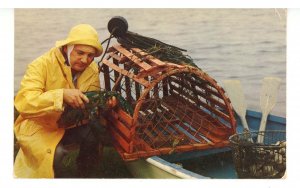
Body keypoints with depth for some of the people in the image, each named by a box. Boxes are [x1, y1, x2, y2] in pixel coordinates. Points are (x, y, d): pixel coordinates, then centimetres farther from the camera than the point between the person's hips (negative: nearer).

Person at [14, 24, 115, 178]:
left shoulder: (92, 69, -5)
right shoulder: (42, 64, -23)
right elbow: (24, 102, -35)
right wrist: (62, 95, -48)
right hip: (39, 125, -5)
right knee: (55, 153, -30)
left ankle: (84, 173, 10)